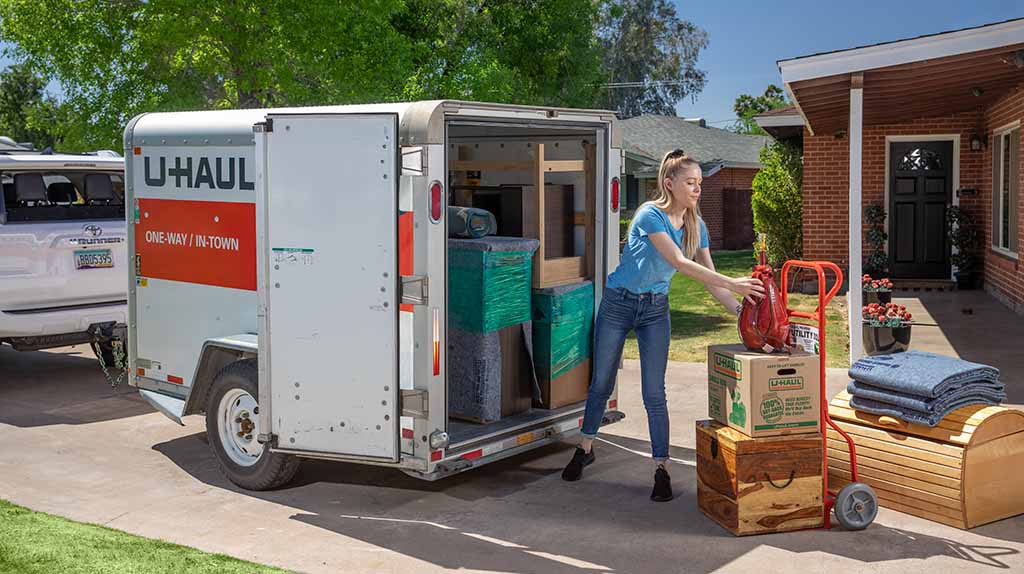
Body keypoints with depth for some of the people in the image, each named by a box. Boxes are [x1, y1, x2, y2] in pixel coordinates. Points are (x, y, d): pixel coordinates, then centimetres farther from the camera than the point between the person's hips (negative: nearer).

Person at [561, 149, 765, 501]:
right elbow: (680, 264, -32)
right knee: (601, 384, 10)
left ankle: (661, 469, 6)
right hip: (619, 303, -4)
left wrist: (739, 307, -18)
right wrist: (732, 284, -38)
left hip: (655, 309, 4)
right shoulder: (650, 215, -23)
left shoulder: (695, 224, -3)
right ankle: (585, 449, 31)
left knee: (654, 394, -1)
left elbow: (709, 277, -4)